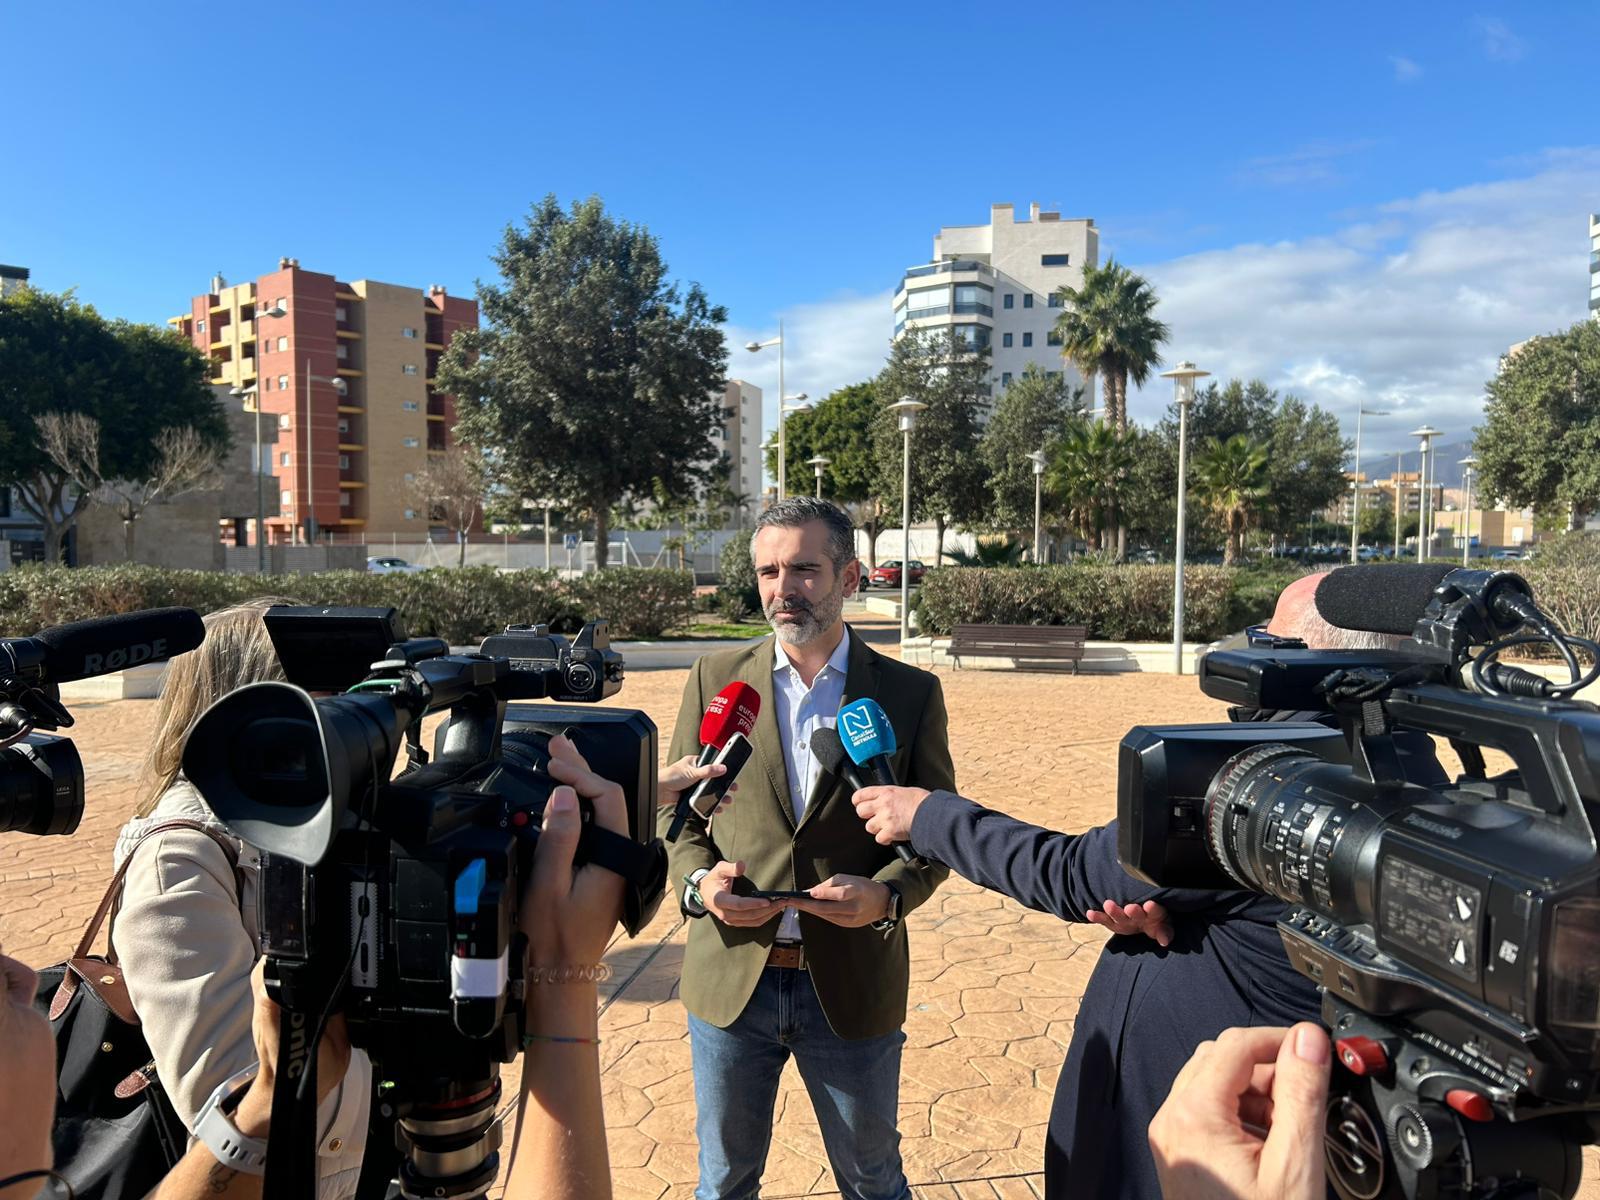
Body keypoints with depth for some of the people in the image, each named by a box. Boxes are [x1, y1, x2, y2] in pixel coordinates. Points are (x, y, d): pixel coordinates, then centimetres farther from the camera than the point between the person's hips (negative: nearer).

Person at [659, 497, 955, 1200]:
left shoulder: (911, 693, -4)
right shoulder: (716, 678, 0)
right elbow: (675, 809, 5)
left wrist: (889, 894, -18)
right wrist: (698, 880, -14)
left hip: (853, 985, -1)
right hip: (730, 979, 1)